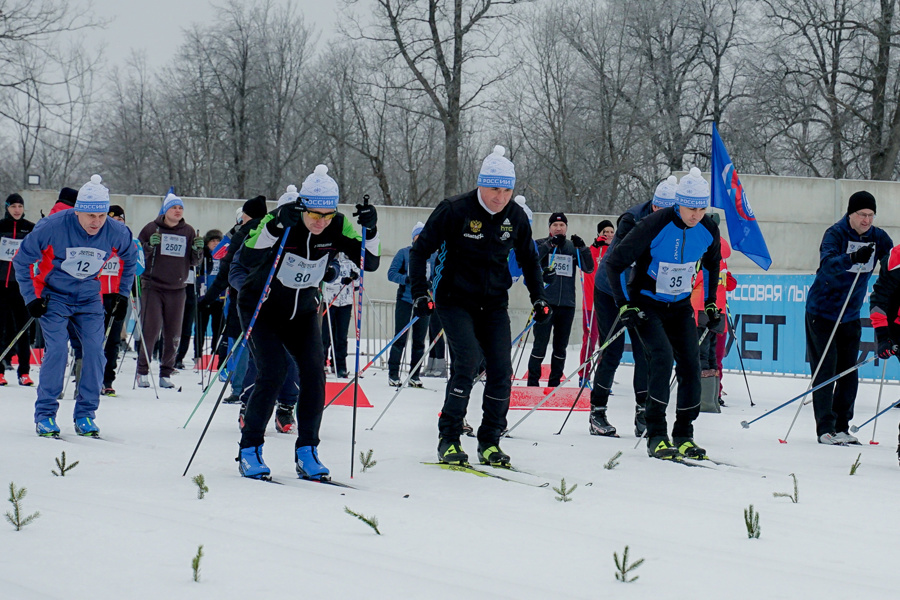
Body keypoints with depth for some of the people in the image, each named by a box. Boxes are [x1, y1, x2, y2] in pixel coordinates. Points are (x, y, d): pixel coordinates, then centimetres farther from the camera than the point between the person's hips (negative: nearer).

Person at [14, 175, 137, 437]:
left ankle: (85, 415, 4)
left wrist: (122, 295, 11)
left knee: (95, 350, -8)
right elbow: (22, 260, -8)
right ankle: (45, 414, -4)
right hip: (54, 296, -3)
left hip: (89, 298, 3)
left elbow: (130, 260, 11)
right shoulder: (52, 227, -22)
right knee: (57, 349, -16)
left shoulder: (117, 233, -14)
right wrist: (31, 296, -10)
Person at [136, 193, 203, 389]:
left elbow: (194, 262, 14)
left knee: (173, 335, 4)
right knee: (150, 330, -8)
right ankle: (142, 371, 3)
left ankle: (166, 374, 13)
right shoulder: (152, 228, 0)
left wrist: (198, 250, -7)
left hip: (177, 289, 3)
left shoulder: (188, 232, 9)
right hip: (153, 286, -3)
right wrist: (150, 246, -18)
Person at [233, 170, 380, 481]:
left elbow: (370, 263, -13)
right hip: (261, 308, -4)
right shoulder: (278, 222, -25)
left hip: (303, 312, 4)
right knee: (273, 371, -19)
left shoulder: (337, 227, -13)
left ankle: (306, 451, -2)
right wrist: (275, 226, -48)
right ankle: (249, 450, -7)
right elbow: (246, 261, -37)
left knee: (314, 371, -12)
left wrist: (369, 230, -30)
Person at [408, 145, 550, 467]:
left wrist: (539, 297, 11)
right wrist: (419, 293, -14)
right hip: (456, 300, -4)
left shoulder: (516, 217, 0)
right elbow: (420, 250, -7)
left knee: (501, 369, -5)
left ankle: (490, 441, 9)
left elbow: (529, 260, 18)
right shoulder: (455, 210, -14)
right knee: (468, 360, -20)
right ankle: (448, 439, -10)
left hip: (494, 304, 5)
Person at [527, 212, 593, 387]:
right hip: (546, 303, -4)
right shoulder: (541, 244, 4)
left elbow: (589, 268, 3)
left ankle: (554, 383, 16)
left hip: (567, 305, 4)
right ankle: (533, 382, -2)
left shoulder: (572, 247, 12)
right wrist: (550, 244, -21)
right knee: (540, 345, -8)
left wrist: (582, 248, -12)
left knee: (561, 347, 8)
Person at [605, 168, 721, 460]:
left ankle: (684, 436, 8)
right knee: (663, 357, -22)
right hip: (647, 304, -5)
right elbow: (614, 263, -16)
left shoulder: (708, 230, -8)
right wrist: (624, 305, -17)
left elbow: (712, 264, 17)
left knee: (690, 365, -4)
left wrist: (711, 302, 14)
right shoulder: (653, 226, -23)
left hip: (680, 306, 5)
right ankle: (656, 437, -17)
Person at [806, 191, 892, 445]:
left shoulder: (878, 238, 0)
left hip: (850, 316, 5)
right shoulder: (835, 234, -16)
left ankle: (841, 427, 15)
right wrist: (853, 258, -51)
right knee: (825, 371, -7)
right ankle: (825, 428, -5)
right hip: (822, 312, -5)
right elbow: (827, 264, -33)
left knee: (849, 373, 6)